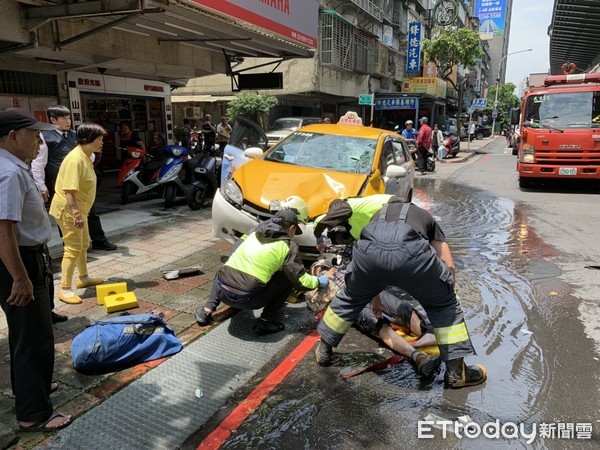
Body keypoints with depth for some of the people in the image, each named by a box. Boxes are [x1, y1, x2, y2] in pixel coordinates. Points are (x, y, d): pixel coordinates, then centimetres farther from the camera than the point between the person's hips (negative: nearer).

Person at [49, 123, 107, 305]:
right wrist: (76, 213, -33)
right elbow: (69, 190, -29)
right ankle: (64, 289, 0)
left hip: (79, 209, 10)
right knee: (74, 248, -8)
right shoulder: (76, 159, -23)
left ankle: (84, 278, 35)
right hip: (68, 210, -10)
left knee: (84, 244, 20)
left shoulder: (85, 157, 9)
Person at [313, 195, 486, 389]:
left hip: (369, 251, 3)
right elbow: (448, 265, 30)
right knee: (444, 305, 25)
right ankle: (456, 372, 29)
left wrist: (375, 297, 68)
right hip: (411, 252, -2)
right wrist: (446, 290, 47)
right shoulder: (425, 216, 39)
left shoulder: (378, 214, 44)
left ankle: (324, 349, 47)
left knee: (351, 298, 32)